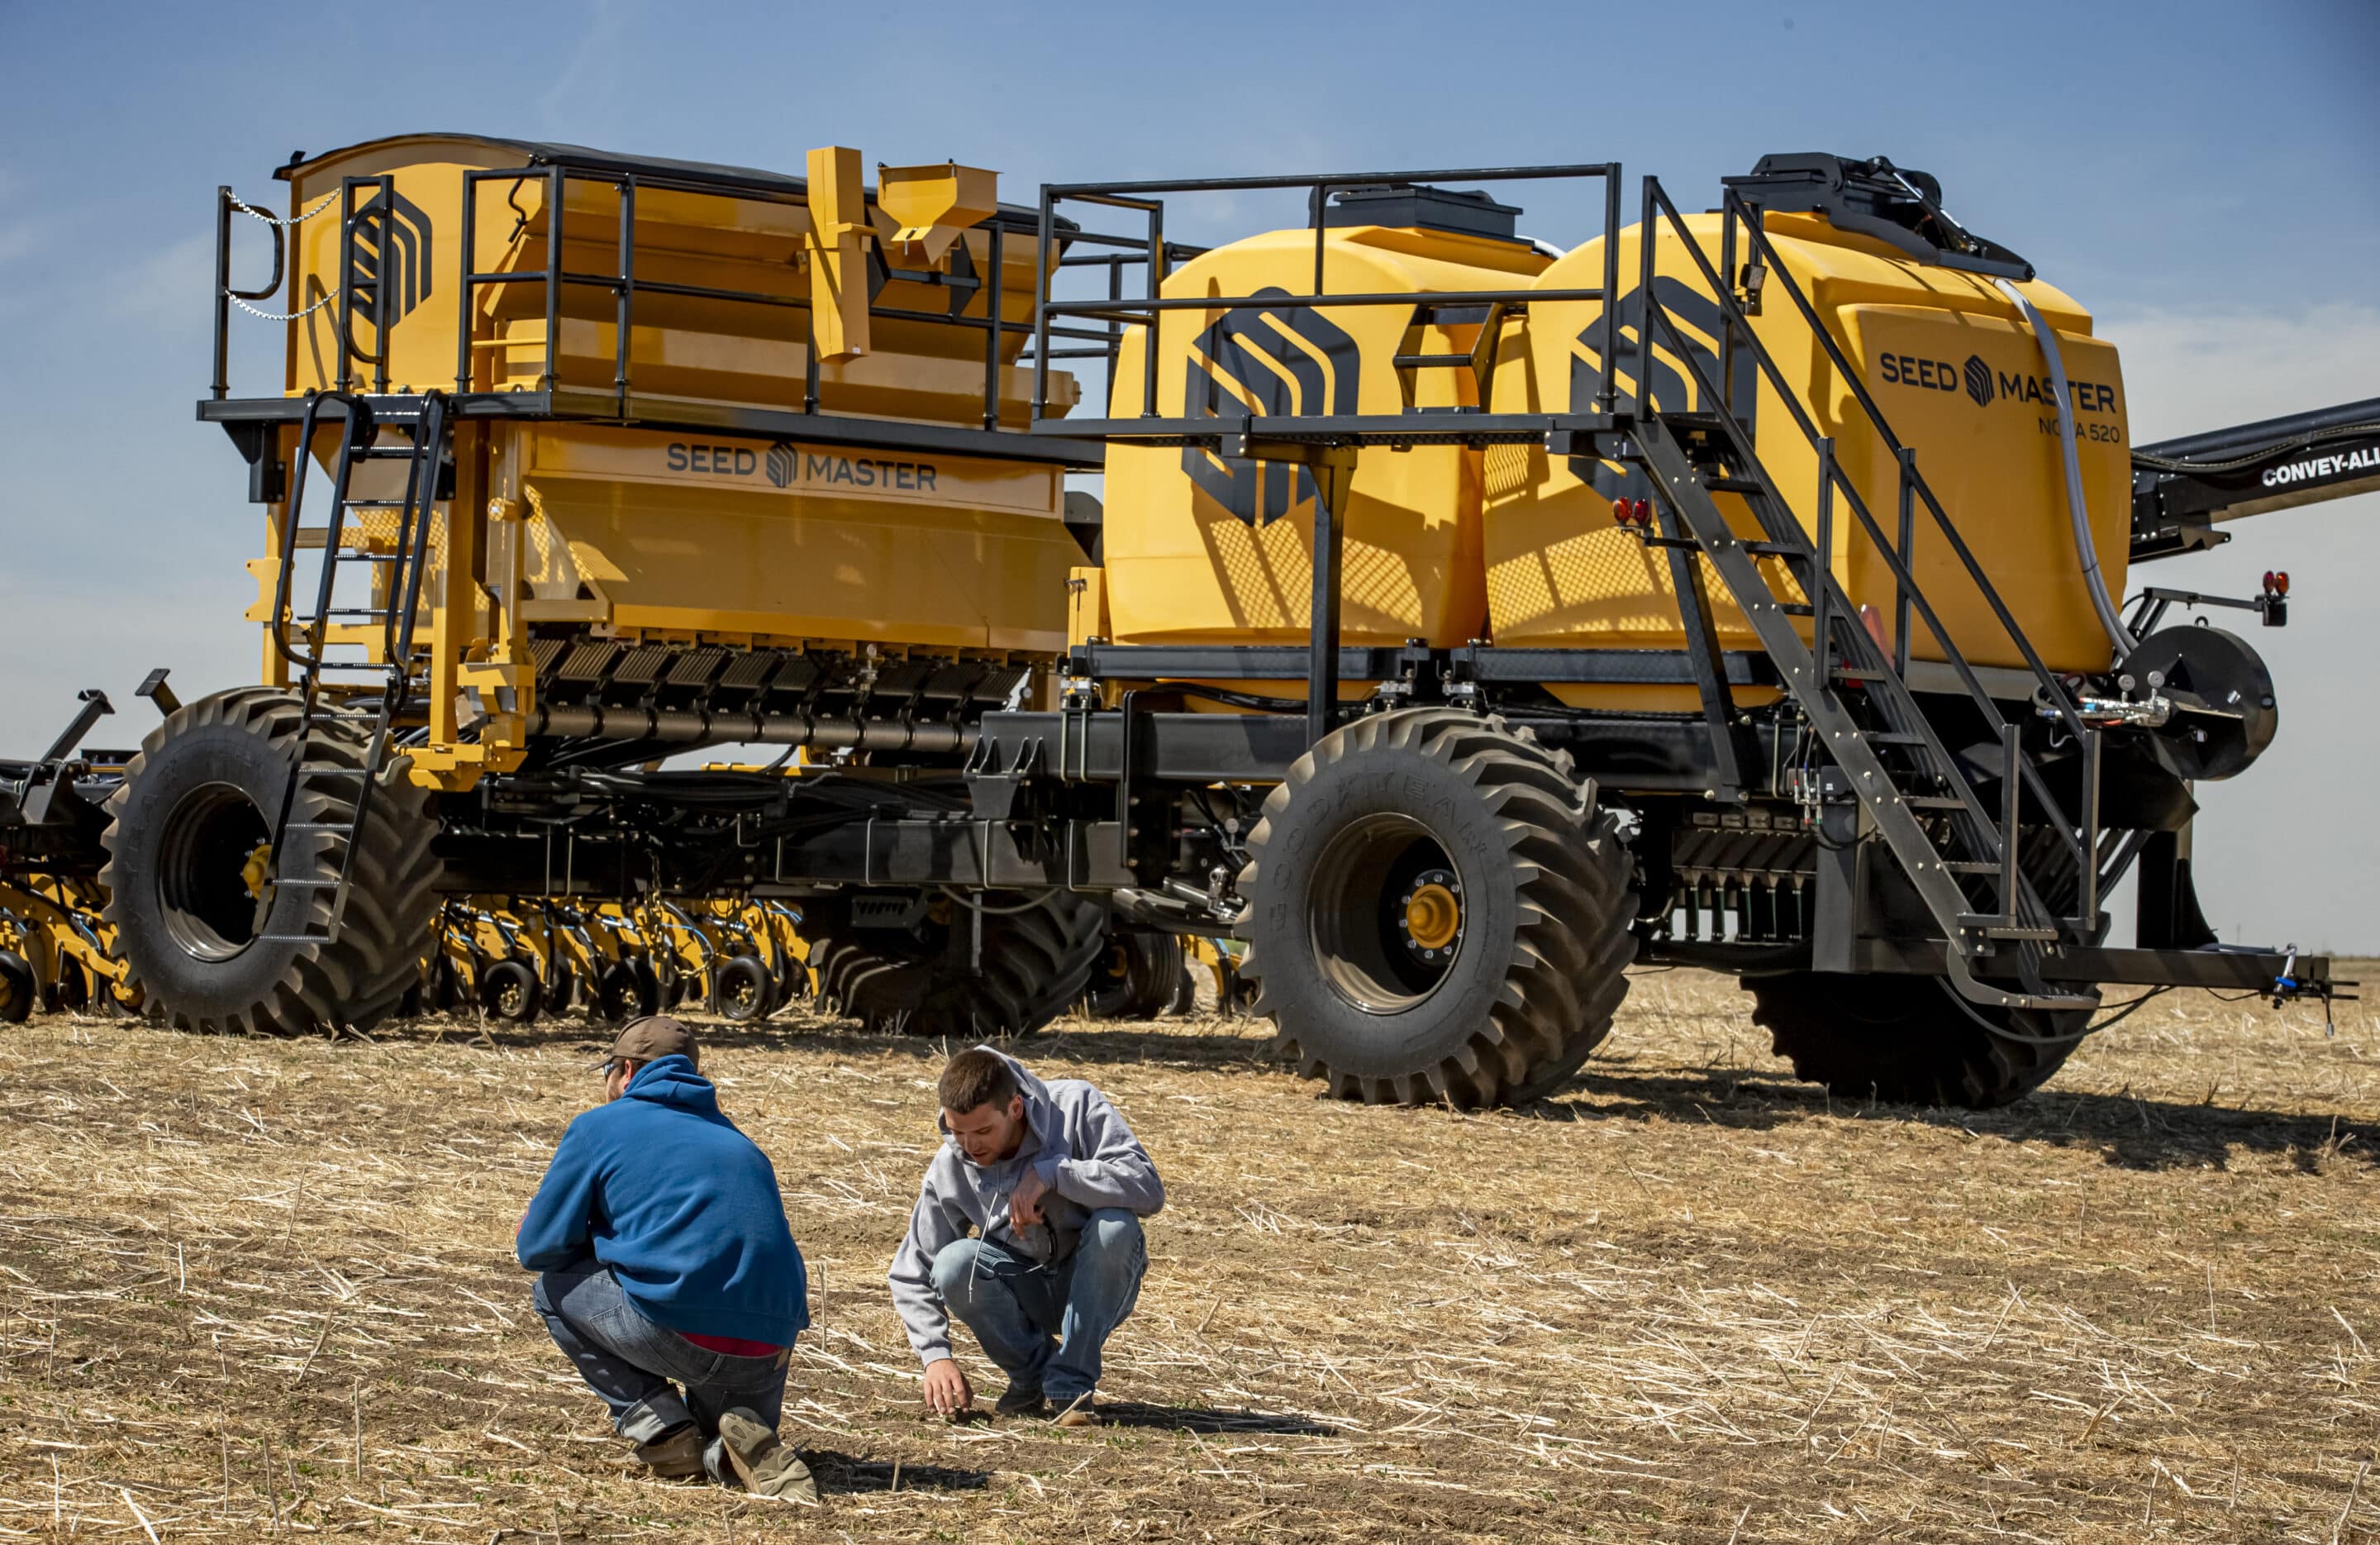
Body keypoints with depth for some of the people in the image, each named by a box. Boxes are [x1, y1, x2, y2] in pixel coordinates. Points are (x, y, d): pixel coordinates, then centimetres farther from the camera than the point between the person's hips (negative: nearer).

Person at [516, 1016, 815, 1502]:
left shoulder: (597, 1127, 10)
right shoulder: (735, 1140, 27)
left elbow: (538, 1248, 9)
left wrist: (605, 1239, 32)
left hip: (679, 1333, -6)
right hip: (769, 1350, 6)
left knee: (554, 1290, 22)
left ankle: (663, 1431, 7)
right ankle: (745, 1436, -3)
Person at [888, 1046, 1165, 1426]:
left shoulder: (1076, 1106, -19)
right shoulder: (949, 1169, -12)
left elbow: (1149, 1190, -29)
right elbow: (912, 1273, -3)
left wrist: (1050, 1173, -34)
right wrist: (936, 1354, -17)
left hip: (1097, 1285, -2)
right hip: (1027, 1294, 2)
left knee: (1115, 1227, -34)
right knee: (955, 1263, -28)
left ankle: (1070, 1384, -19)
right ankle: (1033, 1374, -2)